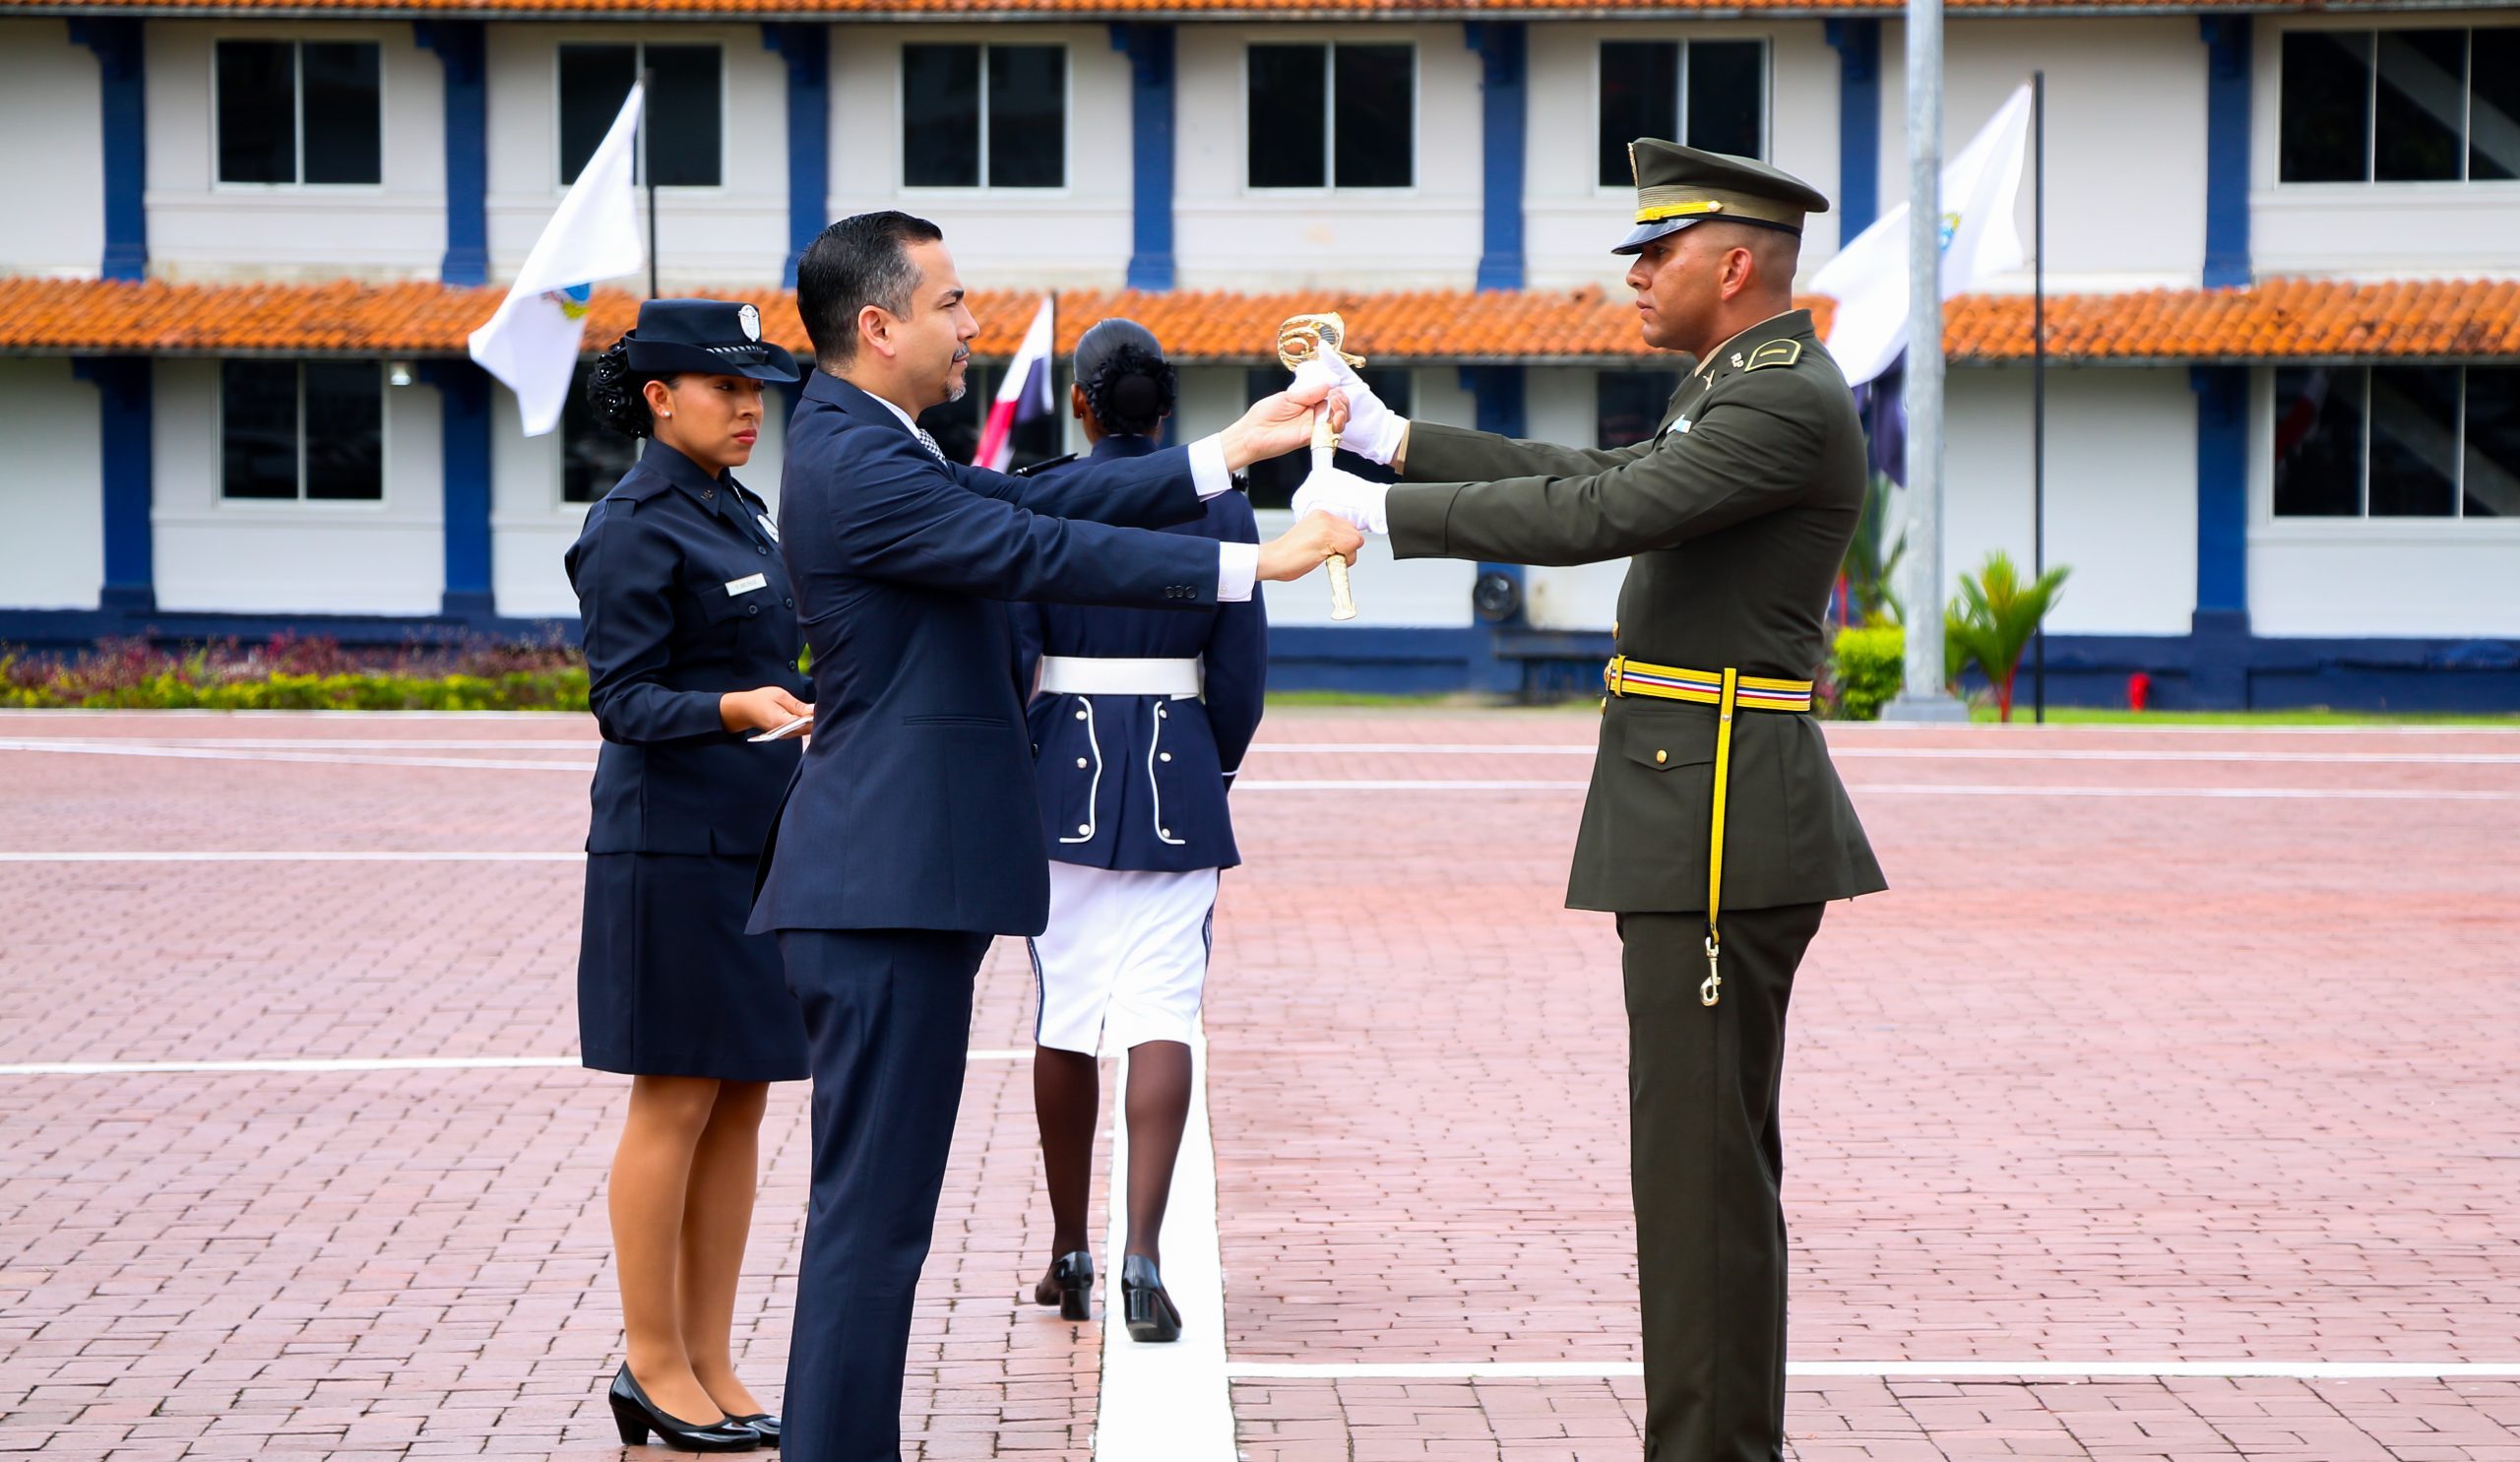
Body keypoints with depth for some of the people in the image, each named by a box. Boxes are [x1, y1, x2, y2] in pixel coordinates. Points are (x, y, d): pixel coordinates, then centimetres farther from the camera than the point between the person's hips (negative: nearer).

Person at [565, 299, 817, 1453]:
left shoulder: (740, 514, 15)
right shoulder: (633, 527, -11)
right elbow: (624, 700, -16)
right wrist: (737, 707, -30)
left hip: (761, 840, 8)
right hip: (674, 847, -8)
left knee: (740, 1106, 8)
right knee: (675, 1106, -2)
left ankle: (710, 1365, 14)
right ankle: (653, 1366, 7)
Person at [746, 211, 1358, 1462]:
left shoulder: (870, 445, 16)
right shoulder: (854, 463, -16)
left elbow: (1036, 502, 13)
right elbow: (1040, 551, -18)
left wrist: (1234, 448, 10)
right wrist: (1255, 562, -14)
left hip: (893, 877, 11)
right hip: (889, 887, -11)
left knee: (873, 1204, 14)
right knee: (873, 1210, -6)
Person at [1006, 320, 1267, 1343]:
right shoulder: (1220, 508, 0)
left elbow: (1006, 658, -5)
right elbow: (1241, 666, 0)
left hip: (1064, 769, 0)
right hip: (1179, 776, 0)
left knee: (1064, 1021, 11)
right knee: (1161, 1016, -3)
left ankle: (1069, 1255, 20)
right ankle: (1144, 1249, -17)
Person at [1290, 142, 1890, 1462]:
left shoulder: (1789, 402, -16)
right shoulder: (1736, 389, 18)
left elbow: (1593, 519, -22)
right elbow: (1594, 476, 22)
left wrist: (1376, 509, -14)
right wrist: (1387, 433, 18)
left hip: (1721, 823, -11)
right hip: (1695, 812, 11)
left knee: (1706, 1155, -7)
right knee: (1701, 1148, 14)